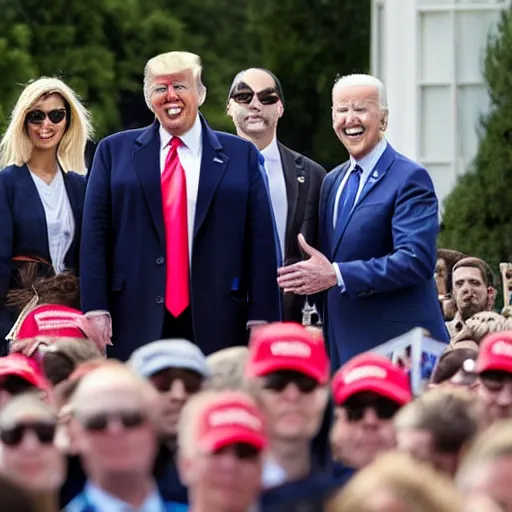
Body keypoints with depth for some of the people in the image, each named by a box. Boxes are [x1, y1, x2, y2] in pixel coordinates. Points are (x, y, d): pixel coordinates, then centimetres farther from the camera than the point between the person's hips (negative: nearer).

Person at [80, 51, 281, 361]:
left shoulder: (241, 155, 10)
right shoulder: (115, 151, 12)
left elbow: (260, 241, 6)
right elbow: (96, 235, 7)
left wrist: (260, 318, -2)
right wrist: (96, 309, -3)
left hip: (215, 327, 0)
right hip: (136, 323, 0)